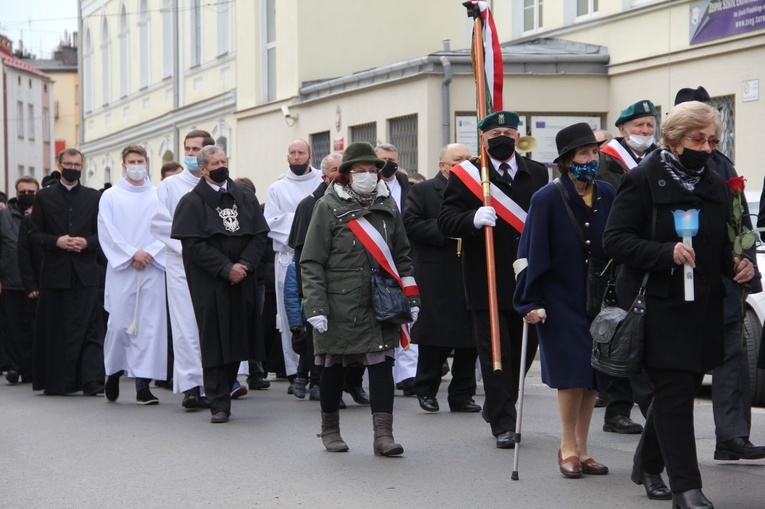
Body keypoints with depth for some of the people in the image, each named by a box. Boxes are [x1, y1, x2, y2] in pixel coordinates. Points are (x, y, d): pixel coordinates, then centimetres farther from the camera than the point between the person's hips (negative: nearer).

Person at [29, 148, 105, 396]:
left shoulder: (94, 197, 10)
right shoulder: (44, 197, 8)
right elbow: (34, 233, 5)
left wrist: (87, 242, -10)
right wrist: (56, 241, -11)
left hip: (85, 273, 0)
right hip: (55, 272, 0)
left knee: (90, 328, -7)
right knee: (54, 329, 4)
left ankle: (91, 380, -10)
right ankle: (55, 381, 13)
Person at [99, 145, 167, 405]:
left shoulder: (159, 196, 9)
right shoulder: (110, 196, 6)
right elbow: (107, 233, -1)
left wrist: (150, 253, -9)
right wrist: (132, 254, -10)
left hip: (152, 269, 1)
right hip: (121, 268, -1)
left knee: (150, 324, -3)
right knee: (120, 323, -4)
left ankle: (143, 385, 0)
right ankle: (113, 372, 20)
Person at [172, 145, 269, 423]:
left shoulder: (245, 198, 12)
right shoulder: (192, 202, -2)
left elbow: (259, 235, 7)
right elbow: (193, 244, -9)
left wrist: (245, 264, -9)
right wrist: (226, 269, -15)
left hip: (242, 282, 4)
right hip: (209, 283, -4)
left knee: (237, 338, 5)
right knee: (215, 342, -5)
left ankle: (221, 396, 17)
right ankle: (219, 405, -2)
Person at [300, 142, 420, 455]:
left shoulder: (387, 205, 10)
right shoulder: (328, 206, -3)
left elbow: (402, 255, 16)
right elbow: (311, 262, -5)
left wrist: (411, 298, 10)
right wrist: (315, 308, -12)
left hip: (381, 305, 3)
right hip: (340, 305, -3)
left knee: (382, 363, -6)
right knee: (335, 366, 8)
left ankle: (383, 434, -6)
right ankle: (330, 428, 26)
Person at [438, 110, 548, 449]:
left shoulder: (538, 174, 9)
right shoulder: (466, 176, 0)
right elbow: (445, 221, -8)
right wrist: (473, 219, -28)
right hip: (488, 281, -3)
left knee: (525, 348, 11)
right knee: (495, 352, 0)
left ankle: (497, 407, 33)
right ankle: (503, 423, 9)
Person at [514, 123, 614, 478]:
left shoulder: (608, 195, 2)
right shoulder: (547, 199, -9)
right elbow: (530, 254, -8)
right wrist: (530, 302, -12)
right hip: (561, 300, -4)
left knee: (593, 376, 6)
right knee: (572, 374, -5)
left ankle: (581, 449, 17)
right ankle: (568, 447, 10)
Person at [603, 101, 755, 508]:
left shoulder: (715, 186, 14)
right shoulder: (643, 181, -6)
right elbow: (614, 240, -12)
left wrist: (737, 266, 1)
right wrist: (667, 253, -25)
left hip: (702, 308, 7)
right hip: (658, 306, -6)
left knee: (681, 388, 13)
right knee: (674, 392, -9)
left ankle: (647, 465, 33)